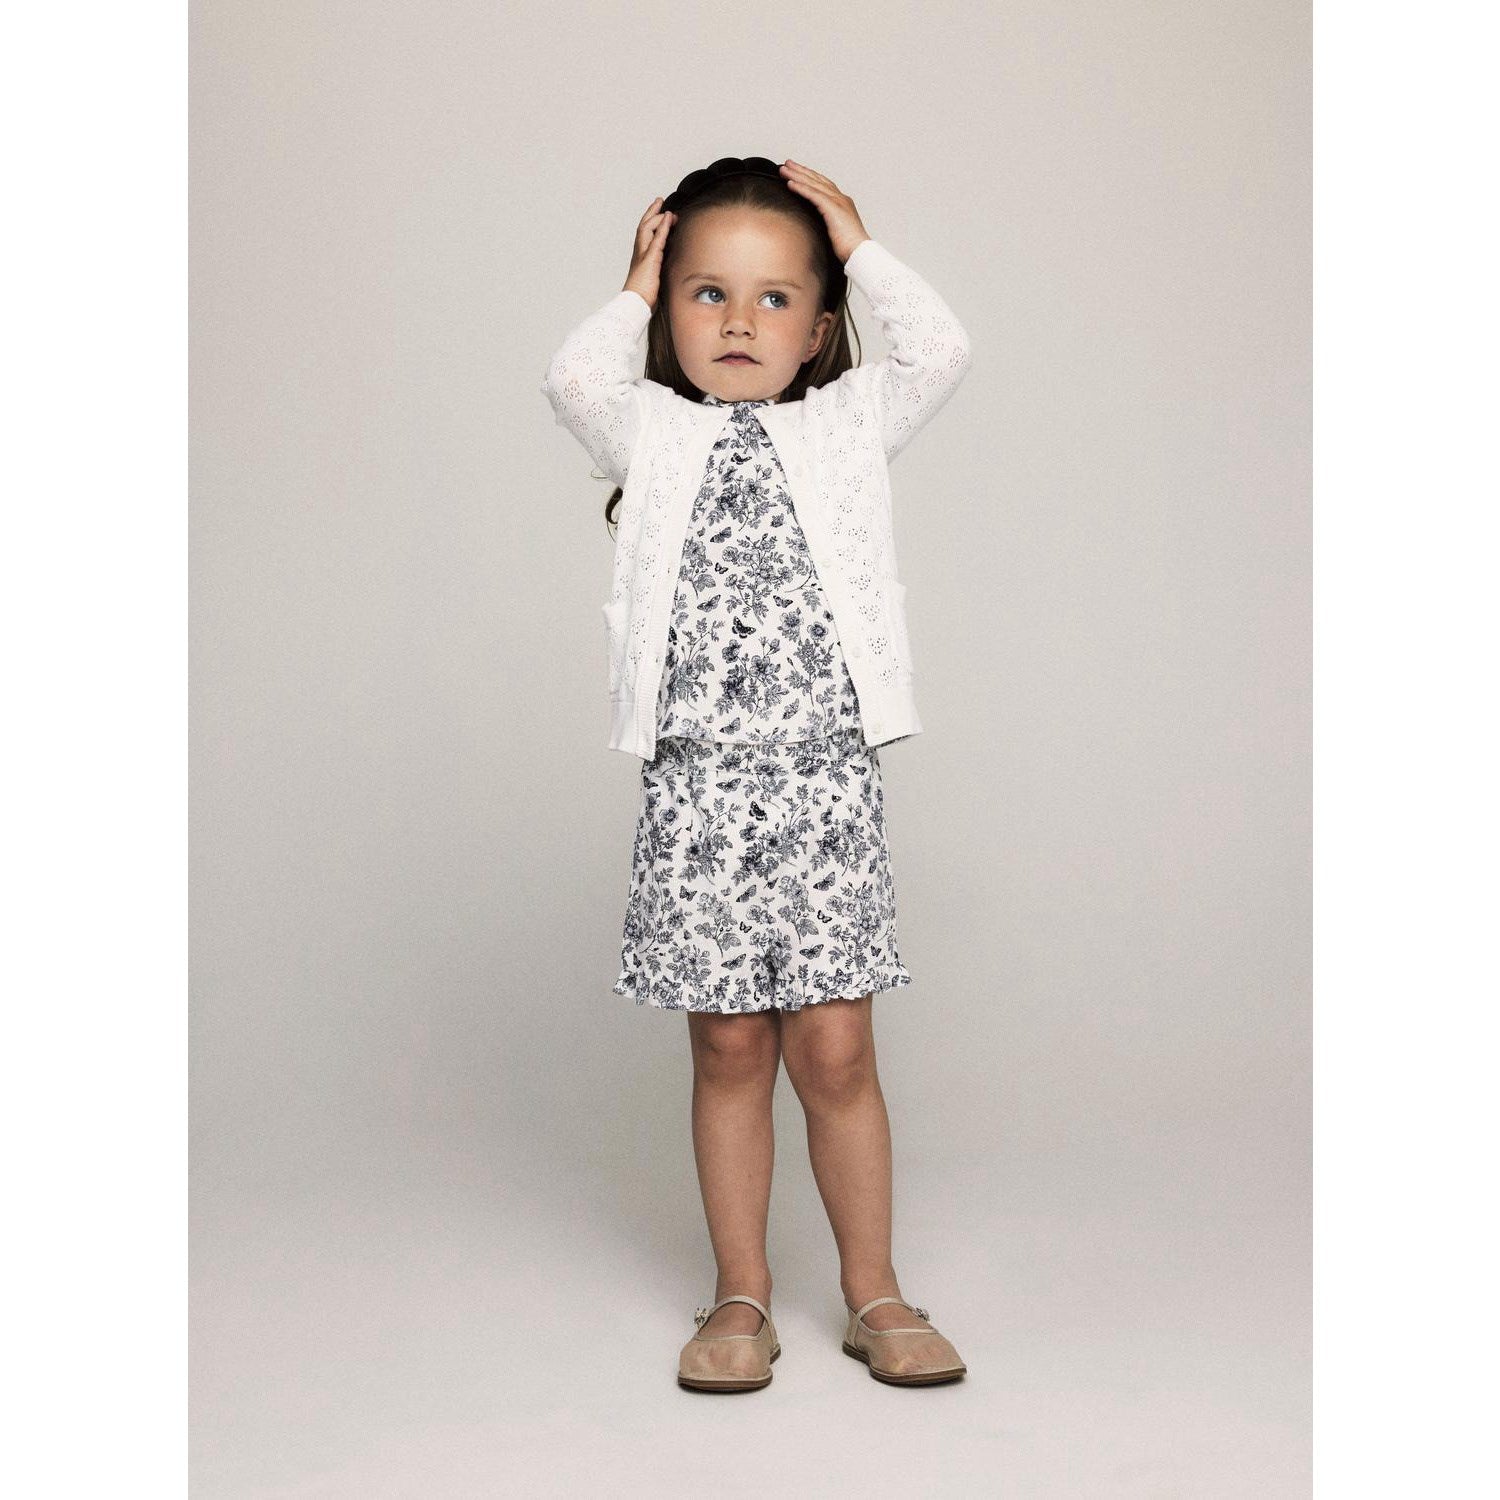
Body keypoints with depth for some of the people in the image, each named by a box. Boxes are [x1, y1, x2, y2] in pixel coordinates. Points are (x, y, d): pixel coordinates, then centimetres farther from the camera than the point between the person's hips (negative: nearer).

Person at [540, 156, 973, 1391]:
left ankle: (874, 1293, 18)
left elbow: (941, 350, -1)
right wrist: (635, 291, 11)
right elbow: (576, 378, -6)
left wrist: (862, 248, 10)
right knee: (730, 1051, 7)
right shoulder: (655, 437, 10)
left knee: (835, 1050, 2)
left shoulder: (850, 428, 11)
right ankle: (742, 1298, 21)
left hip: (825, 784, 0)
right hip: (697, 790, 0)